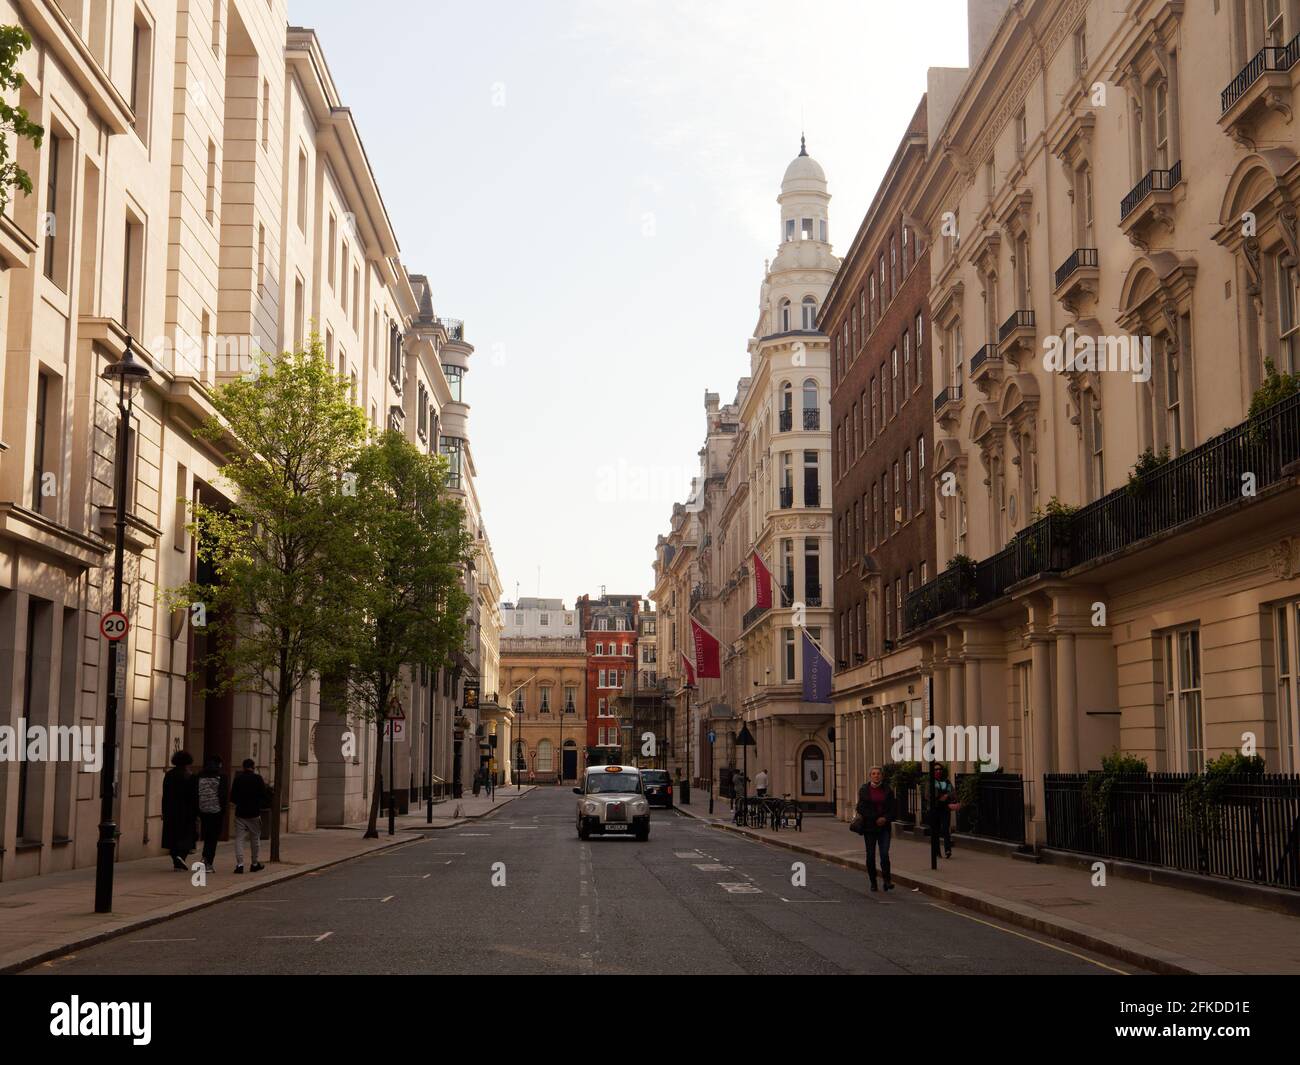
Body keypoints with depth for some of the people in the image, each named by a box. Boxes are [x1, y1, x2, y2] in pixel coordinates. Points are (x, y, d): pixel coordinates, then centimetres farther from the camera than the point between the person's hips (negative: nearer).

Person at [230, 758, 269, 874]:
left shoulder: (237, 779, 0)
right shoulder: (258, 778, -7)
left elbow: (232, 797, 3)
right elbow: (264, 795, -7)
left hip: (240, 813, 1)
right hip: (254, 813, -1)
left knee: (239, 839, 2)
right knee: (255, 839, 12)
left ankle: (239, 864, -10)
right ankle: (255, 864, 20)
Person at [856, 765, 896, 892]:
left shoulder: (887, 790, 4)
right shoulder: (864, 790, 1)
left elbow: (893, 807, 7)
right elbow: (861, 807, 0)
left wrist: (886, 818, -10)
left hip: (884, 827, 0)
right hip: (869, 826, 0)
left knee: (884, 854, -12)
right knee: (870, 855, 5)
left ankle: (887, 880, 1)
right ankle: (873, 883, 16)